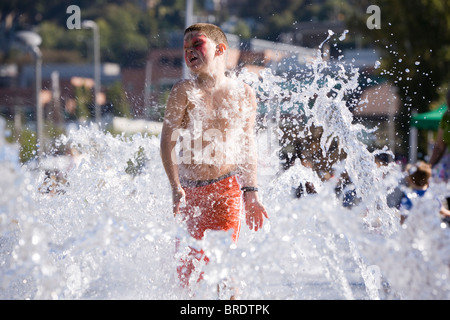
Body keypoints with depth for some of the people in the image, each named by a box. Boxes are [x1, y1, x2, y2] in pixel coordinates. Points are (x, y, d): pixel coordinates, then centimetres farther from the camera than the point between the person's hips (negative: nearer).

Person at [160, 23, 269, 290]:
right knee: (187, 269, 0)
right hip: (189, 190, 0)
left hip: (225, 189, 0)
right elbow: (168, 141, -7)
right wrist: (176, 188, -18)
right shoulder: (184, 92, -4)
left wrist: (251, 194, 8)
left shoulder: (243, 94, 1)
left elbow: (248, 147, 10)